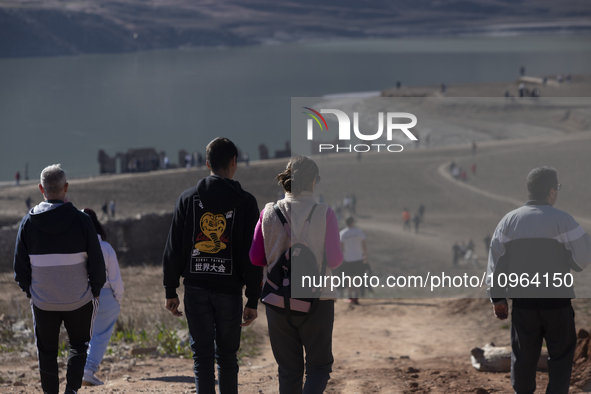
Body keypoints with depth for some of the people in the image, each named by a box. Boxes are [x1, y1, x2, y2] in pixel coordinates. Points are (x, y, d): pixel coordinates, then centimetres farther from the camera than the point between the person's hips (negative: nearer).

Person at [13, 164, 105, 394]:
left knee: (46, 351, 15)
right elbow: (97, 262, -6)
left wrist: (29, 290, 15)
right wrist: (95, 291, 9)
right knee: (79, 345, 17)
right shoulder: (81, 220, -11)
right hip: (79, 300, -1)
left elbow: (20, 265, 0)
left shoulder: (28, 222, -6)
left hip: (43, 301, 1)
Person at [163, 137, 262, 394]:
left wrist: (170, 290, 9)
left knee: (202, 357, 2)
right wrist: (253, 300, 0)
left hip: (196, 288, 1)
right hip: (230, 289, -1)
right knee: (227, 356, 11)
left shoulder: (188, 199, 3)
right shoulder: (245, 203, -2)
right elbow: (253, 256, -4)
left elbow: (173, 249, 3)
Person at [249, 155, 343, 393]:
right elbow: (334, 259, -9)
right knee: (319, 365, 10)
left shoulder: (269, 213, -2)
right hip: (317, 300, -2)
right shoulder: (324, 214, -10)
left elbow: (256, 257, 1)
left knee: (288, 369, 13)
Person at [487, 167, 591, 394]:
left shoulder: (509, 221, 2)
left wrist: (498, 298, 11)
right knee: (561, 355, 9)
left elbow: (496, 262, 4)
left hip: (522, 301, 4)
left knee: (523, 356, 13)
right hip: (556, 300, -3)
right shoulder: (562, 220, -10)